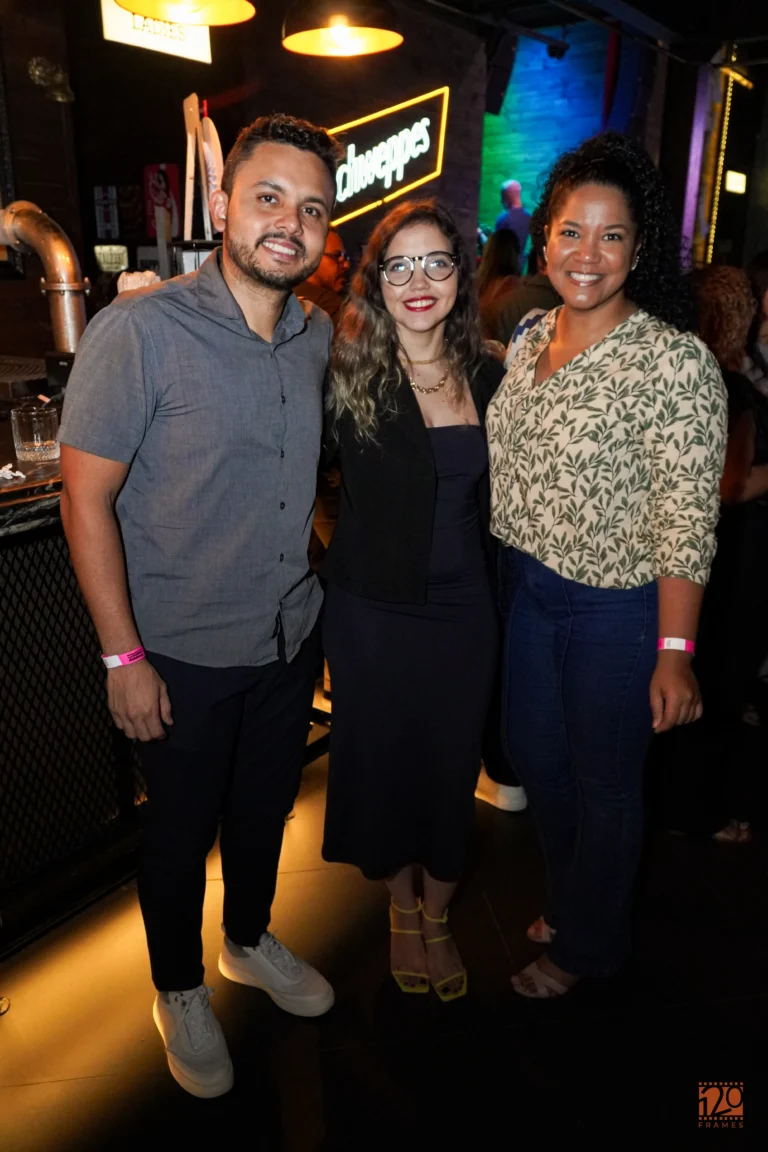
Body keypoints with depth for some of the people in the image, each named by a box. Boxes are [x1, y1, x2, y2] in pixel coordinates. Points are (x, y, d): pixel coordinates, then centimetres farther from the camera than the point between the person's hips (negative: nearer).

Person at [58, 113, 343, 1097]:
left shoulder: (317, 335, 1)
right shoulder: (141, 330, -18)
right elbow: (86, 499, -16)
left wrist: (310, 592, 10)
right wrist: (124, 655, -16)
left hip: (291, 637, 6)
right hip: (184, 651, -5)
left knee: (265, 804, 23)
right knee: (182, 826, 15)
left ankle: (250, 941, 52)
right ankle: (178, 991, 43)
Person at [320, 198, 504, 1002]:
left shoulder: (487, 377, 1)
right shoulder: (344, 372, -10)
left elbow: (492, 497, 10)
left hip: (463, 608, 3)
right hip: (371, 610, -2)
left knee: (452, 764, 14)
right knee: (380, 757, 13)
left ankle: (437, 914, 40)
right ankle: (400, 906, 41)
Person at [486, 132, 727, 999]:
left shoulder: (675, 360, -18)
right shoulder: (530, 339, 4)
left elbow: (687, 521, -20)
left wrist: (675, 653, -21)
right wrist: (512, 568, 12)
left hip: (616, 607, -7)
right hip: (527, 587, 7)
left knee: (603, 781, 12)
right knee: (534, 754, 22)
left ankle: (587, 943, 40)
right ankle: (571, 899, 50)